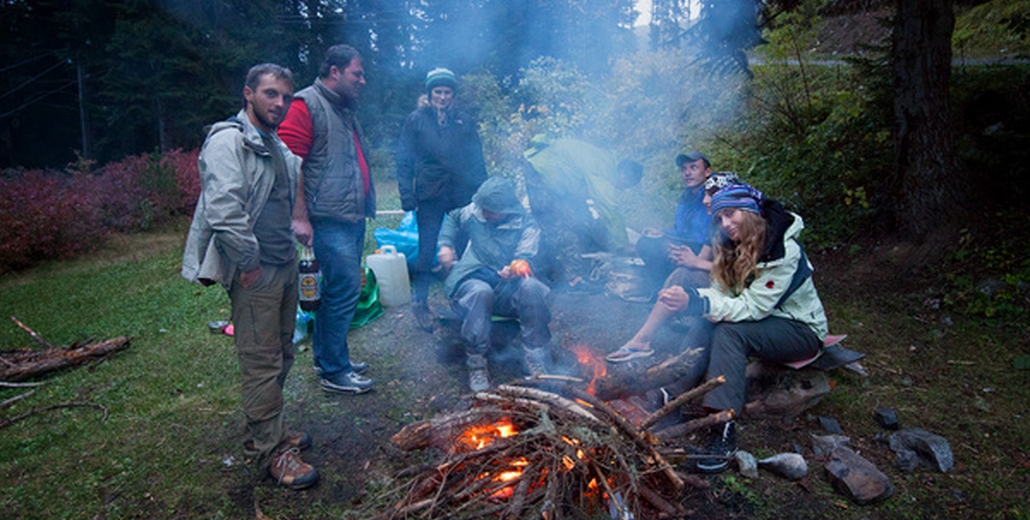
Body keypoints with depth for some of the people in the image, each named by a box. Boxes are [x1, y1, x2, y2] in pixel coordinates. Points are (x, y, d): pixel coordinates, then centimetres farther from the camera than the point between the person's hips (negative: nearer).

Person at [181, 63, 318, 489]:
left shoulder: (278, 147, 18)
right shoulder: (229, 141, -11)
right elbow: (223, 210, -22)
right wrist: (248, 262, -18)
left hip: (285, 266, 9)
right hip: (254, 271, -9)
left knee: (281, 354, 16)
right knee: (261, 361, -2)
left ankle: (267, 429, 32)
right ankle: (271, 450, 9)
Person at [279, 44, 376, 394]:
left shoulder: (345, 110, 21)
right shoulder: (307, 105, -8)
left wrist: (365, 205, 21)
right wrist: (300, 217, -20)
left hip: (353, 218, 9)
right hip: (329, 220, -9)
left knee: (336, 290, 15)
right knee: (346, 290, -8)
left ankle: (326, 357, 29)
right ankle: (334, 372, 4)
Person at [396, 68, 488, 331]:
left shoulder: (464, 120, 10)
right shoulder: (416, 119, 4)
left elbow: (477, 160, 13)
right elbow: (404, 161, 3)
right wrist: (408, 196, -6)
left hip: (462, 196, 2)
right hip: (429, 198, -2)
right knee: (427, 251, 0)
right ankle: (419, 302, 15)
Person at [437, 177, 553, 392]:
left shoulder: (526, 224, -2)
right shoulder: (474, 212, 8)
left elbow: (526, 259, -12)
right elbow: (452, 218, 28)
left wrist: (515, 271, -36)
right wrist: (446, 245, 12)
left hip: (507, 288, -1)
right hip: (472, 279, 1)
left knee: (532, 288, -34)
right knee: (480, 292, -37)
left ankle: (537, 359, -24)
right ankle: (476, 363, -27)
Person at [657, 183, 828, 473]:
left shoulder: (783, 252, -24)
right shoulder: (733, 248, 0)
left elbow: (752, 308, -28)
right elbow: (719, 293, -7)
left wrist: (696, 303, -38)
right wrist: (689, 298, -29)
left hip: (801, 329, -7)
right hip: (765, 323, 7)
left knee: (730, 331, -32)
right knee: (703, 323, -18)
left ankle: (724, 430, -35)